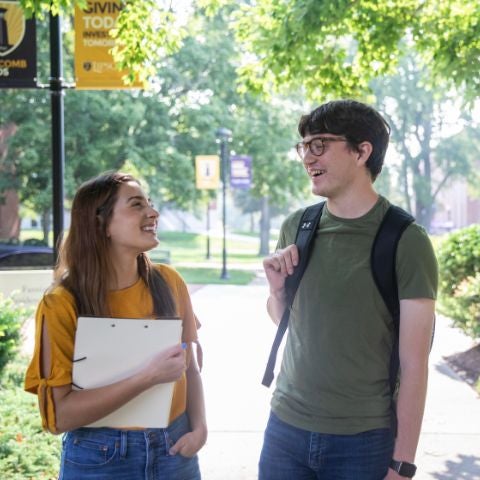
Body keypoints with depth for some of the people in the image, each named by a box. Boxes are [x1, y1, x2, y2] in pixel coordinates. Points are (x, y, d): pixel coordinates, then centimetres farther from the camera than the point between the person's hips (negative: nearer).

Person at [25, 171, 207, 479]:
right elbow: (59, 415, -18)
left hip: (174, 450, 4)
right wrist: (148, 377, -26)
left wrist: (199, 427, -8)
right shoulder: (62, 304, -15)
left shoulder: (168, 282, -3)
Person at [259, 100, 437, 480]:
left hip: (364, 438, -4)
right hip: (286, 426, 4)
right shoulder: (296, 227, 2)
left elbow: (414, 363, -11)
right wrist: (278, 288, -5)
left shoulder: (406, 242, -11)